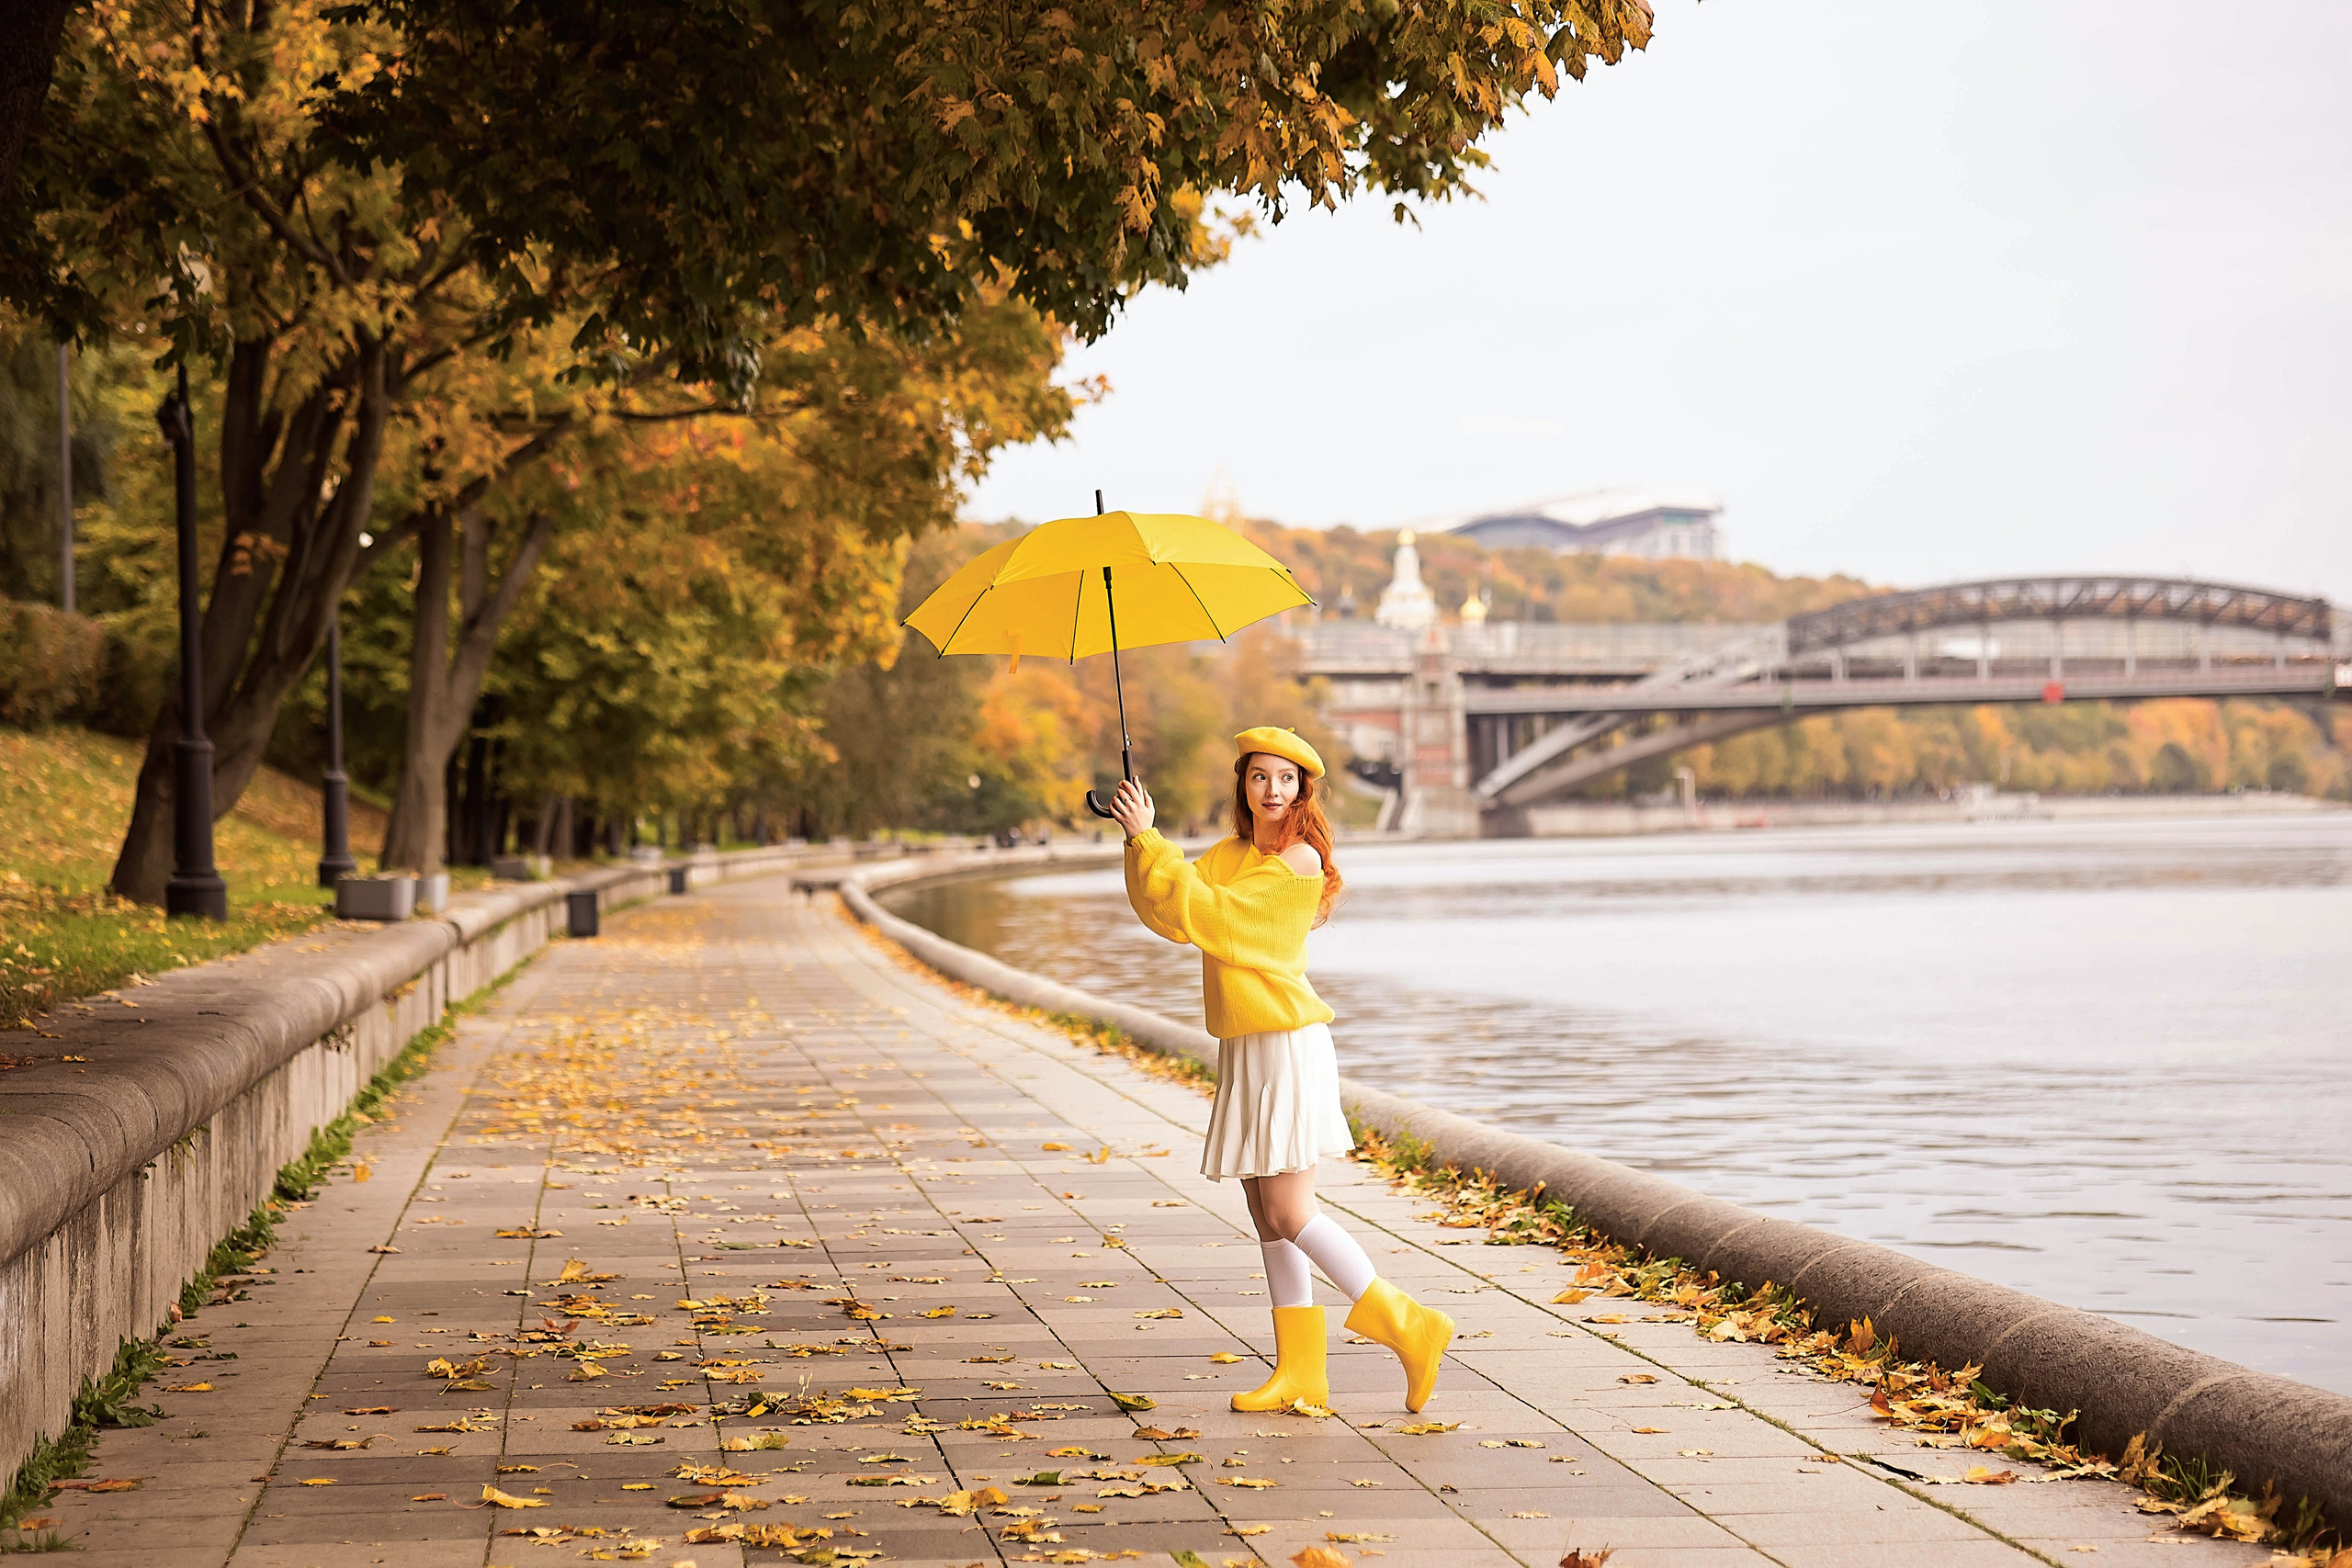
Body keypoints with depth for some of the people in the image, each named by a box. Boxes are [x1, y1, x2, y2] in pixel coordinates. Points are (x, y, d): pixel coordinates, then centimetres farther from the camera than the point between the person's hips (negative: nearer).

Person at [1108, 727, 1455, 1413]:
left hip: (1286, 1046, -9)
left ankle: (1407, 1325, -4)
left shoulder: (1299, 861, -13)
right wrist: (1140, 840, -8)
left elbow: (1207, 915, -18)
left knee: (1288, 1215, -10)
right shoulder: (1231, 853, 13)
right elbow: (1170, 915, 3)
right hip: (1244, 1050, 9)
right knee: (1268, 1216, 9)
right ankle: (1300, 1371, 14)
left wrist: (1148, 840, -14)